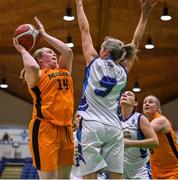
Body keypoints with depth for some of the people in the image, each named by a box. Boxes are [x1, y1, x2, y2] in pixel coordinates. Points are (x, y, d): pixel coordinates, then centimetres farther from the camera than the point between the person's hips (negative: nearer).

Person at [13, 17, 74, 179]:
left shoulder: (63, 70, 20)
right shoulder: (36, 74, 1)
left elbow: (68, 51, 7)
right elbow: (32, 67, -22)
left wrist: (44, 34, 15)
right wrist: (22, 49, -2)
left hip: (66, 128, 7)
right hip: (44, 128, -7)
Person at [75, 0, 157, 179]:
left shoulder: (94, 63, 4)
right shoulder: (123, 71, 11)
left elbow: (84, 30, 11)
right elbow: (136, 42, 21)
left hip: (91, 126, -3)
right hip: (113, 128, 4)